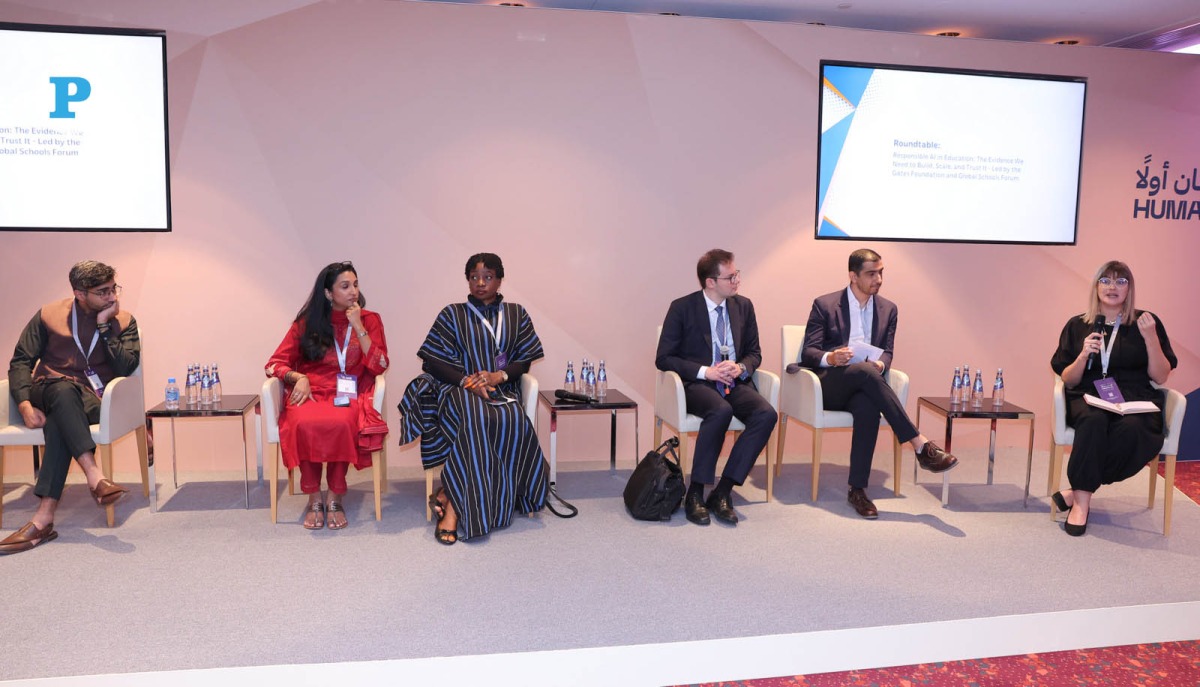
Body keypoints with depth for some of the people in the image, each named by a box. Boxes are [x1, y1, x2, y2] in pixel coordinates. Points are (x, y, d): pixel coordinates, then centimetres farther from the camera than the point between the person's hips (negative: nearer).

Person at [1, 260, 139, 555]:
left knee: (59, 422, -36)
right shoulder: (49, 315, 6)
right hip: (47, 392, 1)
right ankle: (95, 478, -50)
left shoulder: (123, 321, 6)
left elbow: (126, 368, -8)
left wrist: (104, 326, -12)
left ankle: (44, 518, -42)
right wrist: (26, 406, -12)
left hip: (91, 400, 0)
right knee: (64, 390, -38)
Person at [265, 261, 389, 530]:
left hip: (348, 395, -1)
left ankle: (335, 497, -20)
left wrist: (358, 326, -8)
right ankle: (313, 497, -18)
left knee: (341, 423, -37)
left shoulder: (369, 320, 9)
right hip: (311, 393, 1)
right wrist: (298, 378, -12)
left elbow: (379, 366, -3)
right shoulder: (306, 323, 10)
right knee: (305, 424, -35)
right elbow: (276, 363, 9)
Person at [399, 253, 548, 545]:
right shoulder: (453, 314, 11)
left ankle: (449, 495, -31)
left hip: (502, 389, 2)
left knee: (513, 421, -34)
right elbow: (431, 360, 4)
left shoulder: (516, 314, 16)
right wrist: (467, 381, -12)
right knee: (474, 419, -38)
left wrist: (498, 376, -10)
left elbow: (525, 359, 11)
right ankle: (454, 507, -35)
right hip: (458, 388, -2)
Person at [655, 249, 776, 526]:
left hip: (735, 382, 5)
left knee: (766, 414, -26)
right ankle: (695, 493, -24)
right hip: (697, 384, -4)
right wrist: (706, 372, -16)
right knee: (721, 410, -37)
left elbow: (754, 353, 16)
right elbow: (663, 358, -5)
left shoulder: (743, 306, 10)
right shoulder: (682, 308, -4)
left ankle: (722, 492, -20)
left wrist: (740, 367, -9)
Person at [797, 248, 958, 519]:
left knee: (868, 409, -36)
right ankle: (921, 446, -38)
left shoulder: (888, 309, 14)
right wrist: (830, 358, -24)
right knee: (865, 370, -37)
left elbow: (887, 353, 11)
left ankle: (857, 490, -30)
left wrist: (880, 364, -14)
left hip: (862, 386, 3)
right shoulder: (824, 304, 2)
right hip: (830, 385, -2)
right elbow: (808, 353, -1)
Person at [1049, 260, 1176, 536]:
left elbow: (1161, 377, 7)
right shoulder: (1077, 325, 12)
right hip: (1089, 398, 0)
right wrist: (1084, 355, -10)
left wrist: (1150, 337, -5)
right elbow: (1068, 381, 9)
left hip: (1136, 400, 0)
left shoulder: (1146, 322, 12)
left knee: (1132, 428, -36)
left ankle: (1076, 492, -23)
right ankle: (1081, 502, -31)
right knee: (1093, 421, -37)